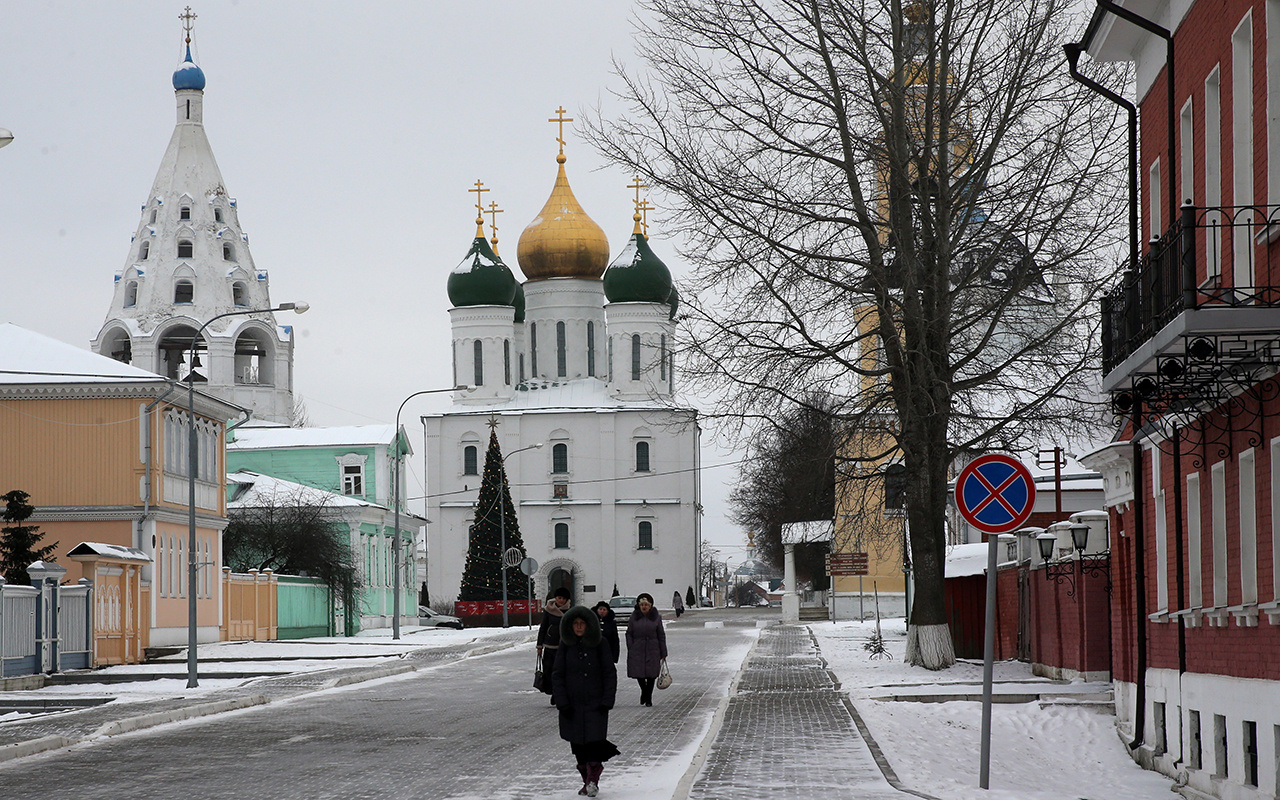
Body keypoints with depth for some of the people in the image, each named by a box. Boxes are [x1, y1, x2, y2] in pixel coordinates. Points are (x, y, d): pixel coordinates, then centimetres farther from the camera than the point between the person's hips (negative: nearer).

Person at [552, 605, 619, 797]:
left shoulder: (600, 644, -1)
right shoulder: (565, 646, 2)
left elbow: (610, 673, 2)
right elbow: (557, 675, 3)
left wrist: (607, 701, -5)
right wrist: (562, 702, -5)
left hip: (595, 702, -2)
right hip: (572, 704, 2)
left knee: (594, 741, -12)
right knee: (578, 744, 5)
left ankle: (593, 780, -6)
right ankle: (588, 781, 16)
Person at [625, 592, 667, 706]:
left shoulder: (656, 617, 3)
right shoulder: (634, 617, 3)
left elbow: (661, 636, 5)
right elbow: (629, 634, 5)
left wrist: (663, 653, 3)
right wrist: (630, 649, -5)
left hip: (652, 649, 0)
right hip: (637, 649, 0)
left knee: (651, 674, 1)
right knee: (638, 673, -2)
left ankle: (648, 697, 13)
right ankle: (643, 690, 28)